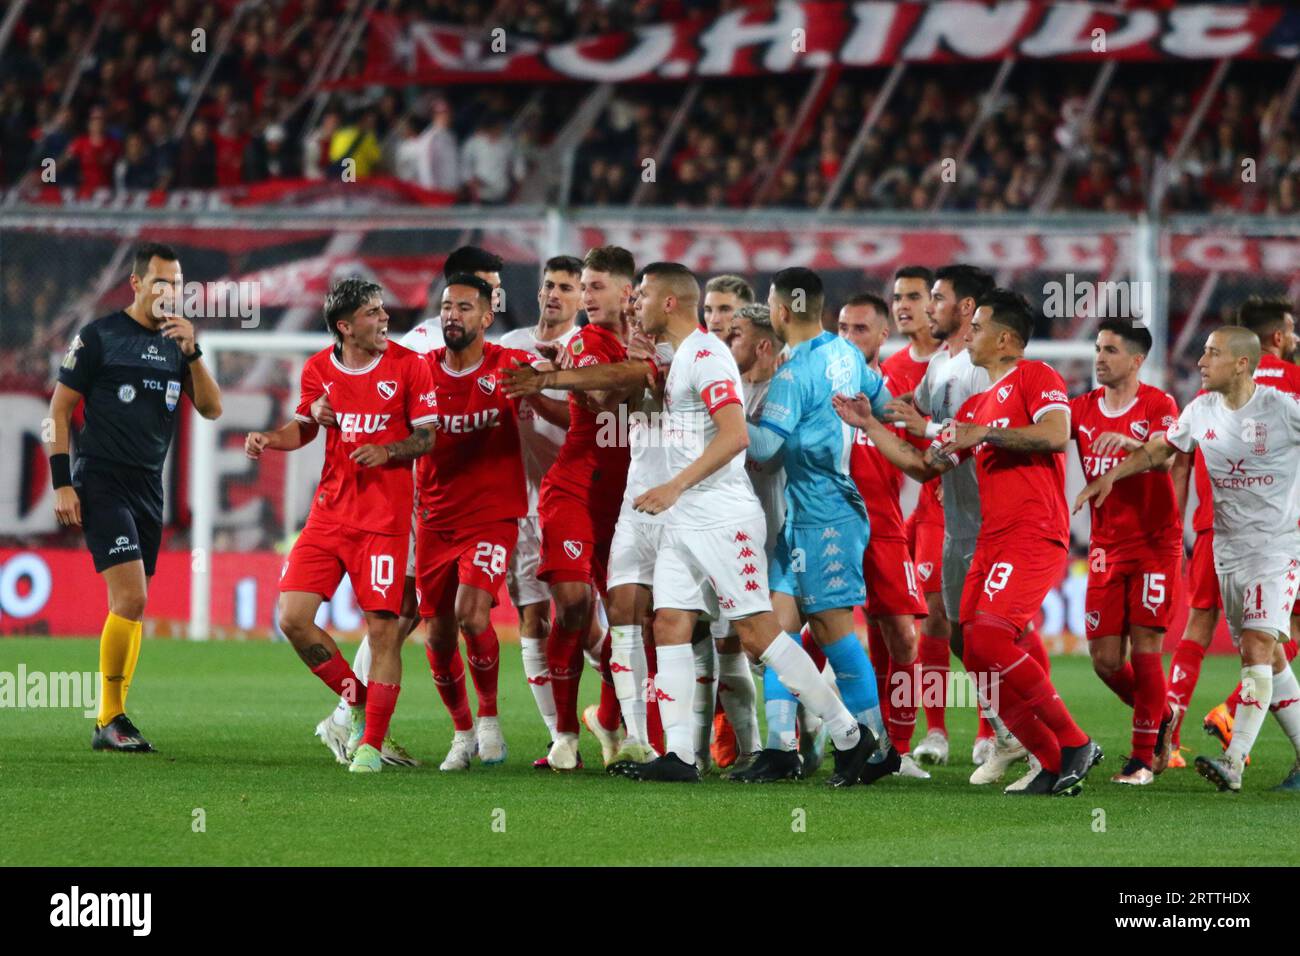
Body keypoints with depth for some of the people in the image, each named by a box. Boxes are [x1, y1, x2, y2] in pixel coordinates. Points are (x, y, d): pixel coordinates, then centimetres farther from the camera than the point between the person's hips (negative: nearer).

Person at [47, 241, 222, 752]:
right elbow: (60, 409, -3)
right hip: (102, 485, -6)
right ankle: (109, 720, -6)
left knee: (132, 606, 5)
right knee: (131, 599, -16)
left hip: (149, 489, 6)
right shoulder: (98, 337, -5)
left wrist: (191, 352, -11)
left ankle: (114, 718, 11)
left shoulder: (176, 343, 11)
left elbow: (212, 408, 3)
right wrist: (62, 484, -9)